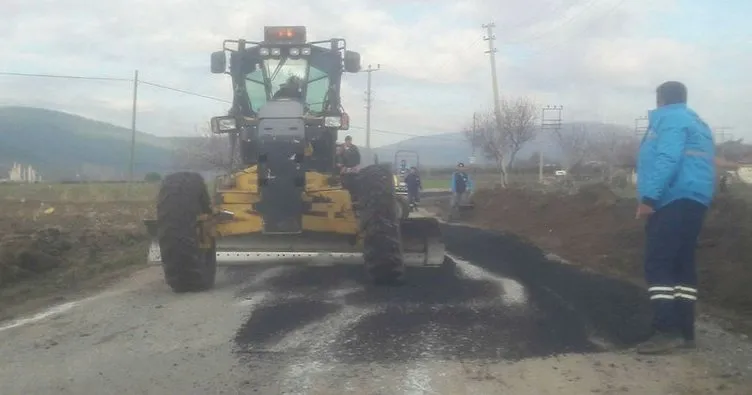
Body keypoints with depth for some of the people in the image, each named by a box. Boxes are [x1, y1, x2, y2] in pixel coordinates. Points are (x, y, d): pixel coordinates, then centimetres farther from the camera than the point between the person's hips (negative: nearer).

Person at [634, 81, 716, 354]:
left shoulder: (670, 119, -4)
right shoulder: (696, 123, 27)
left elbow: (667, 160, -18)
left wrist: (649, 197, -23)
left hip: (673, 200, -10)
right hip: (692, 200, 10)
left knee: (658, 265, -13)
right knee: (682, 265, 9)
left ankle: (667, 331, -19)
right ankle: (685, 332, 9)